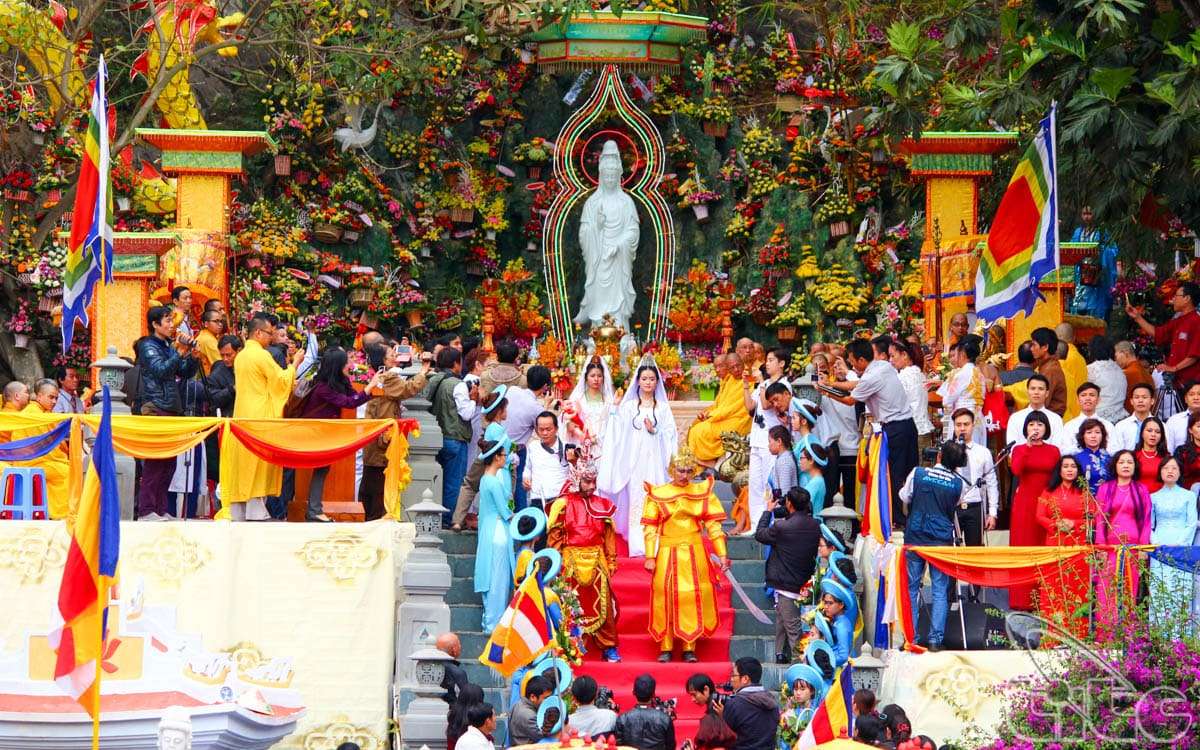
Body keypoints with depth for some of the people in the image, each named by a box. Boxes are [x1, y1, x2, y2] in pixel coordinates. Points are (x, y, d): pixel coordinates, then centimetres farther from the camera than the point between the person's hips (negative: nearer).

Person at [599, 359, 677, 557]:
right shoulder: (628, 406, 8)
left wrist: (655, 431, -9)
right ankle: (638, 546, -4)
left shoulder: (663, 407, 9)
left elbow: (670, 435, 4)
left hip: (654, 459, 0)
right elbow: (619, 434, 6)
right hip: (634, 460, 0)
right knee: (636, 499, -5)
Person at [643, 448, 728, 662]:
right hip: (667, 553, -1)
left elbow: (713, 525, 3)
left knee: (693, 598, 1)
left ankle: (689, 648, 7)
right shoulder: (658, 494, 0)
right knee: (666, 598, 0)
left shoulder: (703, 492, 4)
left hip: (694, 553, 1)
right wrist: (650, 557, -7)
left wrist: (721, 554, -2)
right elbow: (650, 528, -1)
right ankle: (665, 648, 7)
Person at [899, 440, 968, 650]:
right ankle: (936, 640, 0)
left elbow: (905, 497, 10)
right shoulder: (959, 483, -4)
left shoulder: (918, 473, -4)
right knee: (940, 590, 4)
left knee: (911, 587, 9)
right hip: (942, 540, 0)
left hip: (915, 538, 0)